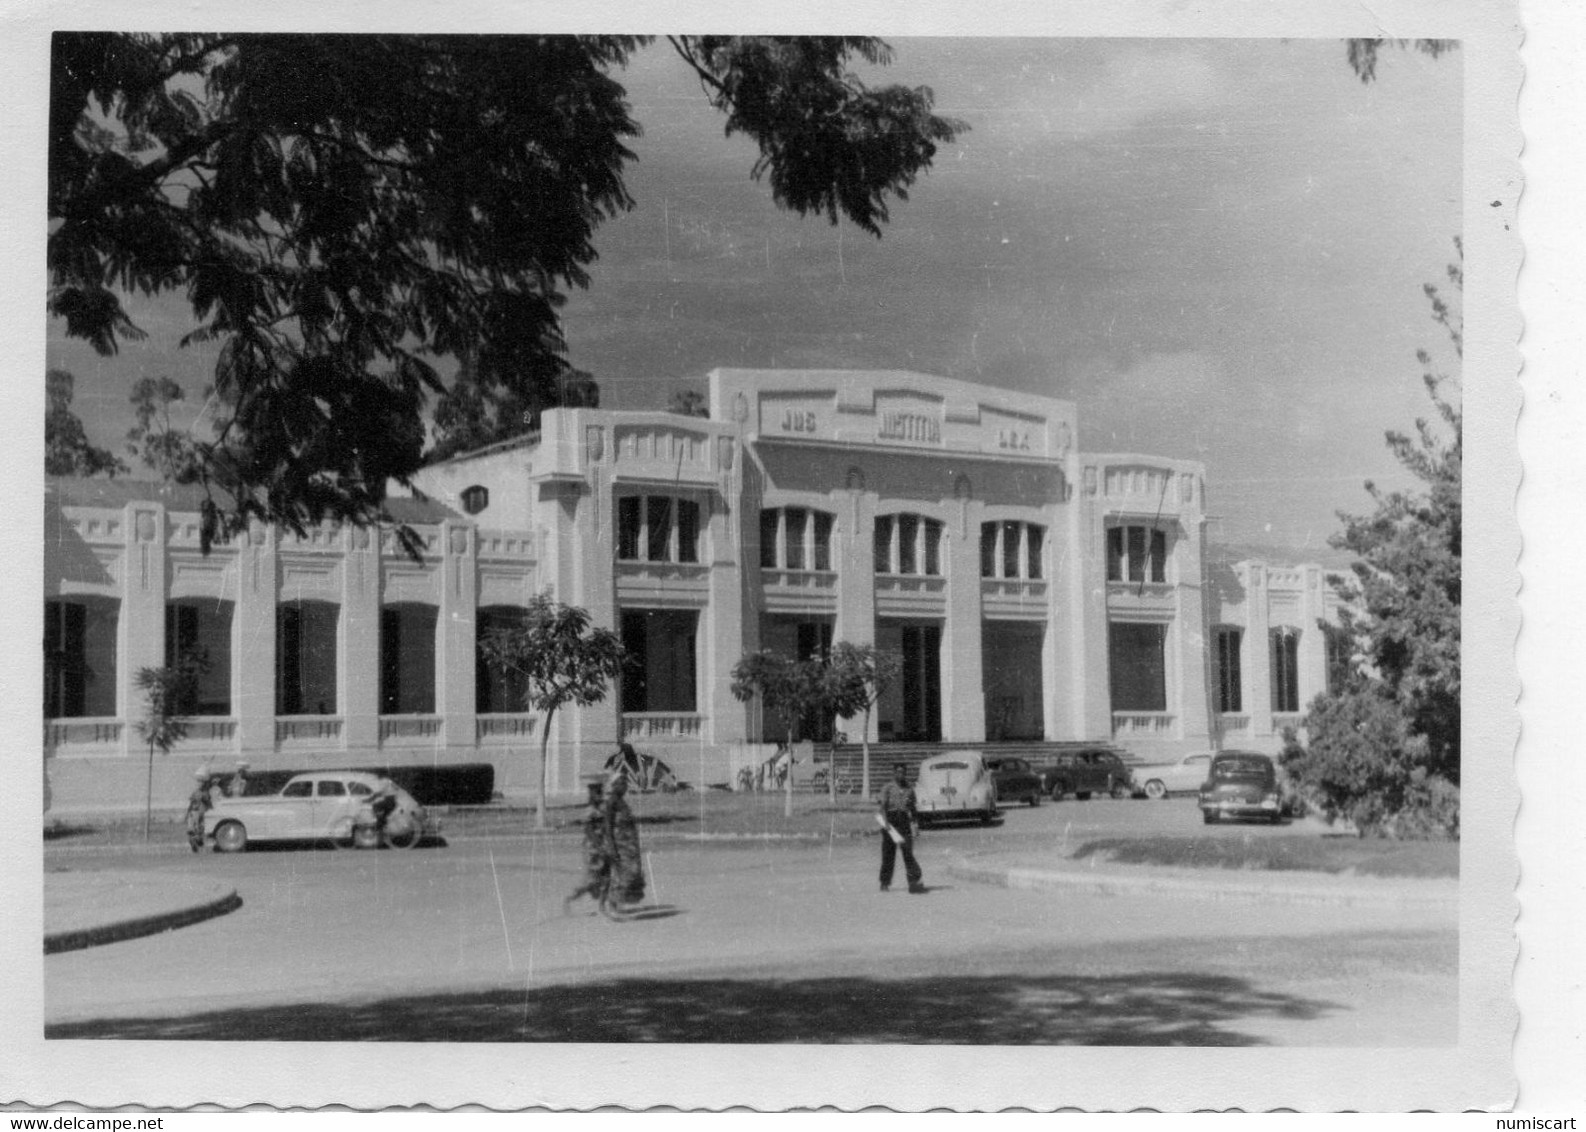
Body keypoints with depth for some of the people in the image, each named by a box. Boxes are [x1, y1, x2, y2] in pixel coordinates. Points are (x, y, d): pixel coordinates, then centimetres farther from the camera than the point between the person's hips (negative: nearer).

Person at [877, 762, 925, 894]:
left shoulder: (910, 789, 15)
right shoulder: (887, 788, 4)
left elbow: (913, 809, 20)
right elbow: (883, 805, -6)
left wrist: (915, 824, 13)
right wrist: (886, 821, -19)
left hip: (904, 820, 2)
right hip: (890, 819, -2)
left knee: (908, 851, -8)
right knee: (888, 853, 3)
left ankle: (914, 882, -15)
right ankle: (885, 883, 13)